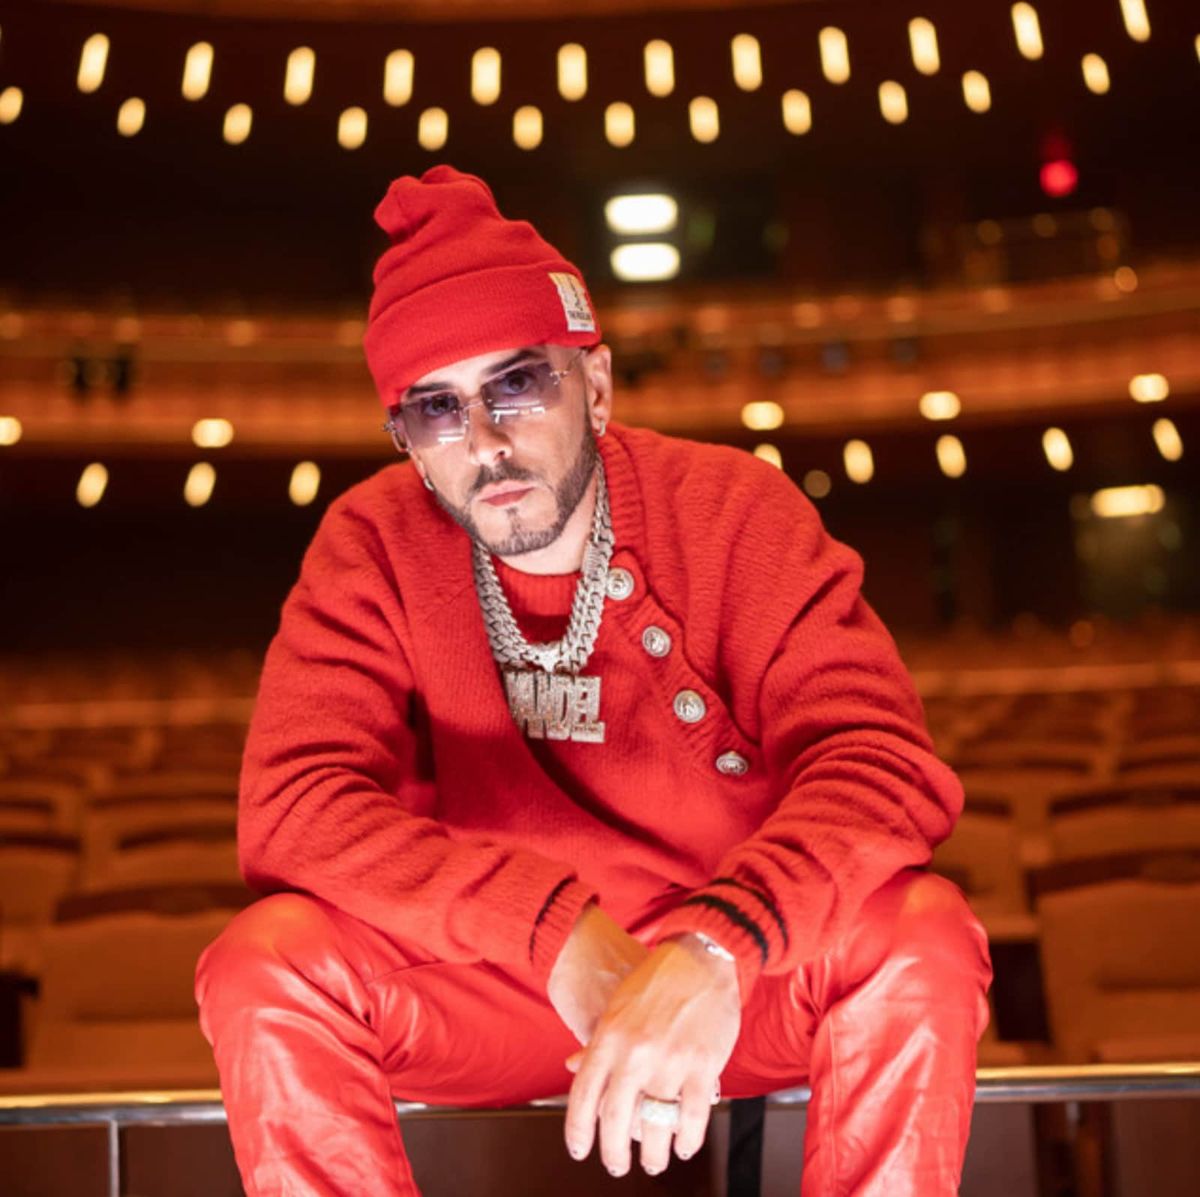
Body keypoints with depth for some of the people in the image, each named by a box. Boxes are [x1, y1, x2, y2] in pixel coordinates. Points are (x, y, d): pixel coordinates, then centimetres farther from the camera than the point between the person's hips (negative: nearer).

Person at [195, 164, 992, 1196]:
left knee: (922, 934, -29)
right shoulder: (373, 546, -10)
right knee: (267, 962, -25)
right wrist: (567, 942, -35)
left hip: (742, 980, 0)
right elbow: (294, 805, -22)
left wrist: (715, 951, -42)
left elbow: (880, 760, -23)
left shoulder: (735, 510, -13)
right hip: (488, 986, 1)